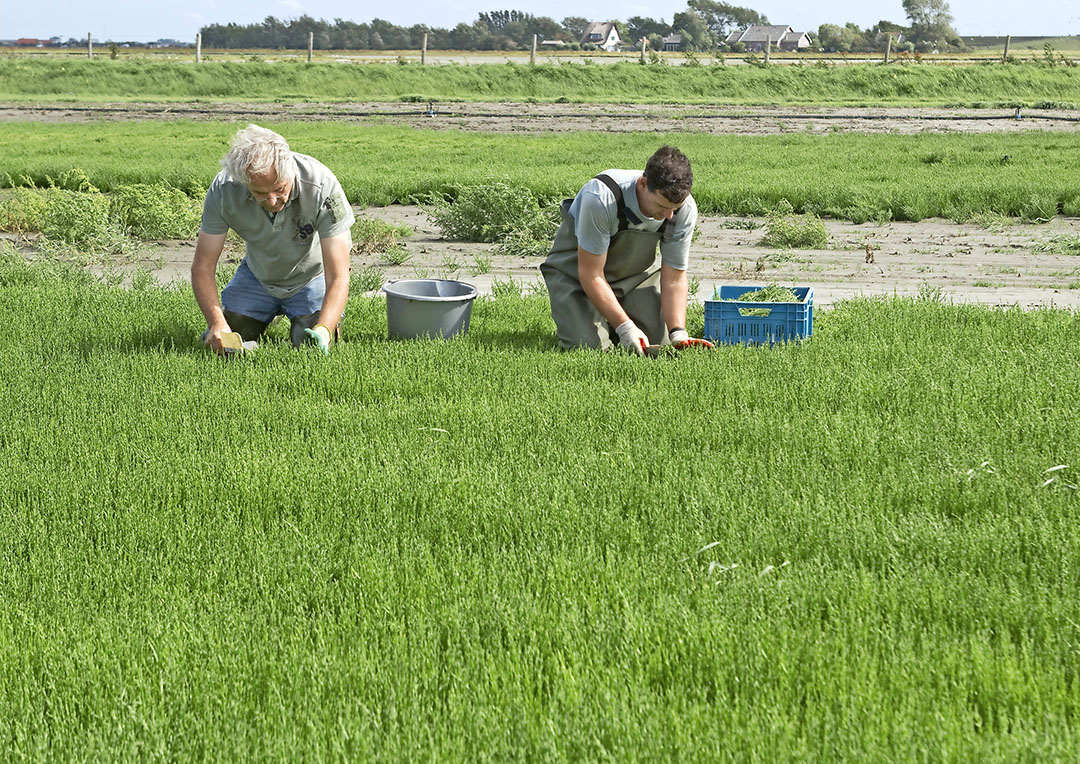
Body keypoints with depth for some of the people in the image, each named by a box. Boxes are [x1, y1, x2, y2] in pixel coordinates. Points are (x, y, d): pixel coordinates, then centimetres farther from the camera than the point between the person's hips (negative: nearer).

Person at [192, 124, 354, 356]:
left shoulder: (323, 187, -36)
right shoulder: (223, 190, -28)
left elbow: (338, 276, -34)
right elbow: (202, 267, -20)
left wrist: (323, 330, -49)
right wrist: (217, 322, -35)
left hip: (313, 274, -3)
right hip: (258, 274, 3)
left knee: (311, 345, -21)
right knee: (220, 344, -4)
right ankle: (275, 310, 25)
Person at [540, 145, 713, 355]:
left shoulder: (685, 209, -23)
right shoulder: (602, 198, -39)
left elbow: (674, 279, -13)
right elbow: (591, 274, -31)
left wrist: (678, 334, -27)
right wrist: (625, 328, -35)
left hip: (637, 270, 4)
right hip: (578, 267, -4)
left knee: (660, 341, -8)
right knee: (590, 346, -20)